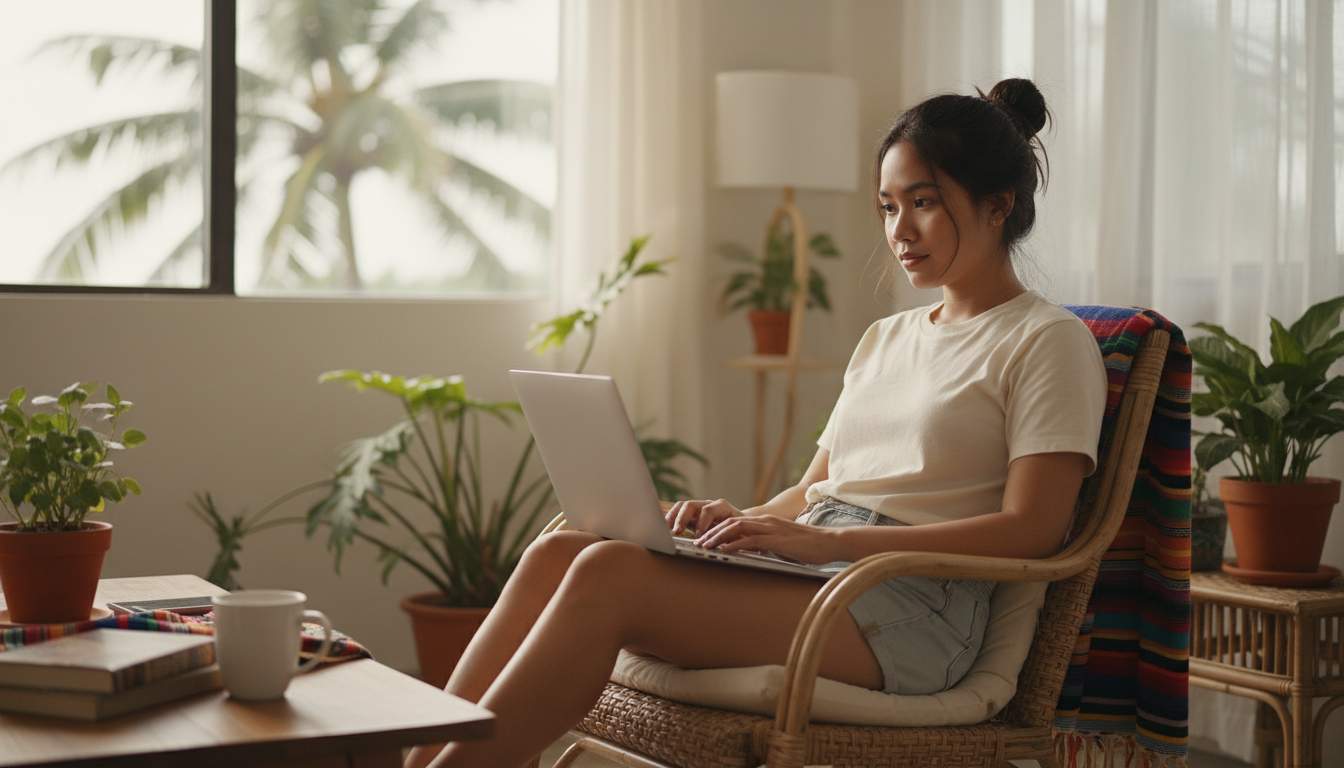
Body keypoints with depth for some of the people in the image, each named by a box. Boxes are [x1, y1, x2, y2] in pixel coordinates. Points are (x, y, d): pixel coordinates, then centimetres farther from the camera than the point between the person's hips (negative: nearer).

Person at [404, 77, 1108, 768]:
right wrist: (740, 520, 1)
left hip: (911, 608, -7)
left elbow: (1030, 528, -10)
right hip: (814, 566, 7)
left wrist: (831, 540, -17)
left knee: (610, 572, -28)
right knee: (559, 550, -18)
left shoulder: (1050, 341, 2)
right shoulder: (886, 339, 25)